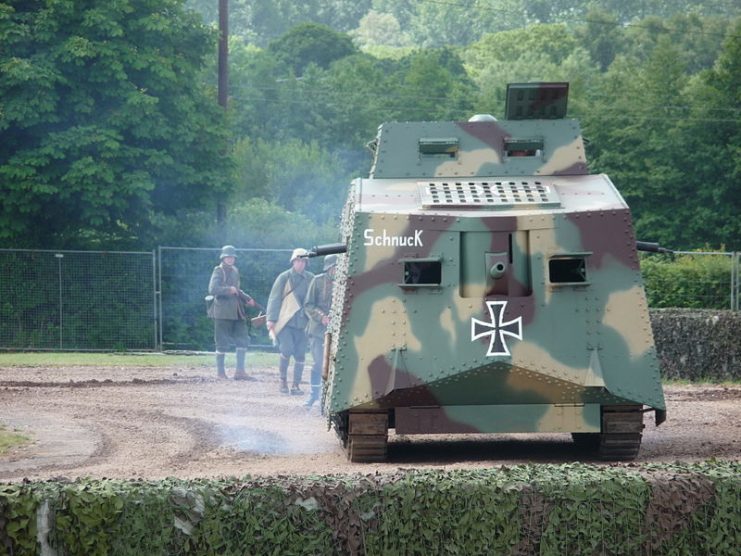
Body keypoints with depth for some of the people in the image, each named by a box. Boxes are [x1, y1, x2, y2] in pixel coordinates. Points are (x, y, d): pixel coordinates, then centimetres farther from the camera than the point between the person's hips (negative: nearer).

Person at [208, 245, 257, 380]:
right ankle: (220, 372, 7)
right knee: (222, 343, -2)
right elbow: (212, 289, -20)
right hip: (223, 312, -7)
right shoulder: (219, 271, -7)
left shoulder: (235, 271, 16)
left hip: (237, 311, 8)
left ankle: (240, 371, 9)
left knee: (243, 340, 4)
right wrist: (229, 289, -20)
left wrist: (247, 299, 17)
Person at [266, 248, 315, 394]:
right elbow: (274, 299, 1)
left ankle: (296, 385, 9)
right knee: (287, 350, -15)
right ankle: (283, 379, 4)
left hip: (302, 322, 3)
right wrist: (271, 319, -5)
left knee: (300, 355, 1)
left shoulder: (310, 278, 8)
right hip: (285, 321, -3)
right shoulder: (284, 278, 0)